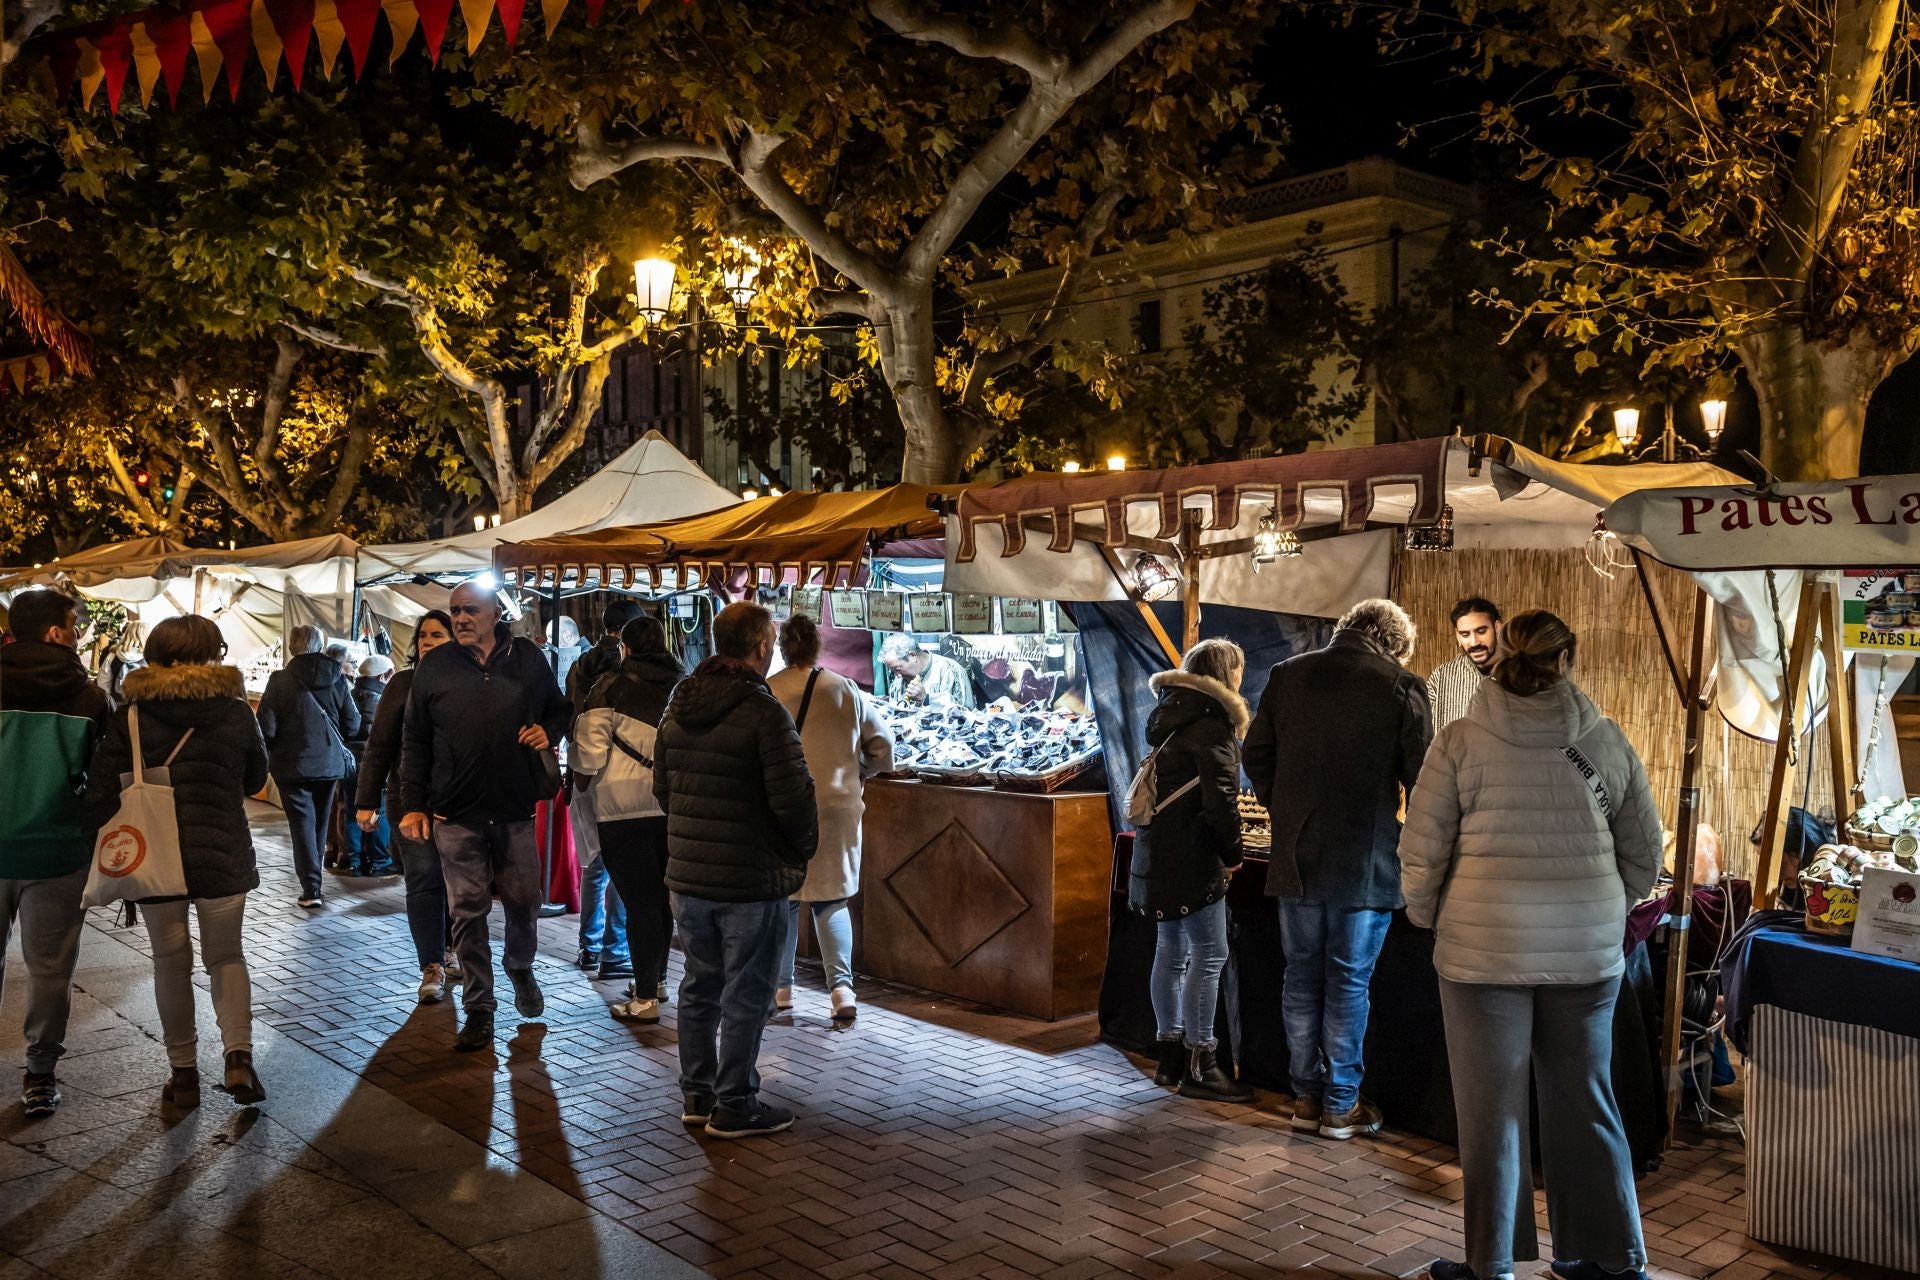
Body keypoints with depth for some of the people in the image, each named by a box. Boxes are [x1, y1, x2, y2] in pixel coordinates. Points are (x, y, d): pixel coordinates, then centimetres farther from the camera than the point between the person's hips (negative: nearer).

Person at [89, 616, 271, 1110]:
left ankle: (183, 1071, 17)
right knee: (225, 955, 13)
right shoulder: (236, 712, -2)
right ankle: (239, 1055, -4)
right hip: (223, 855, 0)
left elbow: (102, 792, -6)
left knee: (171, 962, 13)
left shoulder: (130, 716, -4)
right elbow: (255, 779, 10)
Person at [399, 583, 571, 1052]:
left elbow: (559, 708, 18)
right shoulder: (434, 667, 2)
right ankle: (479, 1008, 13)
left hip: (516, 807, 1)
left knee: (523, 899, 9)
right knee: (468, 910, 3)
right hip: (456, 812, -1)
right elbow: (414, 741, 5)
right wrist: (412, 804, -1)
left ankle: (520, 969, 39)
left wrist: (548, 731, -5)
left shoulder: (527, 658, 3)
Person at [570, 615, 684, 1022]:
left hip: (624, 804, -5)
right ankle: (656, 978, 30)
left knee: (637, 899, -2)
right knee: (660, 895, 17)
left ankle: (645, 998, 1)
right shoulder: (682, 686, 10)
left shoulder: (614, 685, -5)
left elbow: (590, 747, -9)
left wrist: (581, 786, 7)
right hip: (672, 802, 5)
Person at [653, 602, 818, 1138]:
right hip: (753, 880, -7)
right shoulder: (763, 711, -18)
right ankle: (734, 1105, 13)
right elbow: (793, 797, -19)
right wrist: (802, 849, -1)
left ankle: (696, 1093, 29)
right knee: (745, 996, 4)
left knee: (699, 986, 18)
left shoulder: (677, 707, 6)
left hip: (687, 875, 7)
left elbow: (662, 787, 13)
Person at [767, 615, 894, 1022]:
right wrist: (861, 772, 23)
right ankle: (841, 986, -4)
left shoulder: (765, 693, -8)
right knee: (831, 900, 10)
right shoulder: (847, 691, -1)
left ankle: (781, 988, 21)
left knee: (781, 900, 13)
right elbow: (882, 743, 6)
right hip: (837, 808, 1)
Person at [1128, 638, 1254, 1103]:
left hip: (1159, 850, 10)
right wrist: (1232, 851, -7)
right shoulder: (1210, 720, -12)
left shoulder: (1172, 713, 16)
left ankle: (1170, 1055, 20)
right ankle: (1199, 1065, -2)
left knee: (1171, 951, 13)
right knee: (1209, 954, -5)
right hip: (1190, 854, -10)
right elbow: (1219, 794, -18)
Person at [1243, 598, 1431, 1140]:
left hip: (1296, 856, 4)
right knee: (1349, 983, 6)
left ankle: (1307, 1097, 22)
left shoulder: (1287, 674, 4)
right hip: (1365, 861, -3)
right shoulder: (1401, 686, -7)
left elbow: (1256, 754, 8)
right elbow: (1420, 774, -6)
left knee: (1301, 976, 13)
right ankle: (1341, 1106, 16)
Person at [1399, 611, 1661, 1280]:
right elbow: (1644, 853, 9)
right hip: (1588, 951, 3)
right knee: (1585, 1103, 16)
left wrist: (1428, 919, 11)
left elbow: (1422, 851, -6)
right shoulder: (1607, 741, 1)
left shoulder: (1460, 740, -7)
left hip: (1484, 948, -3)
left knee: (1491, 1108, 8)